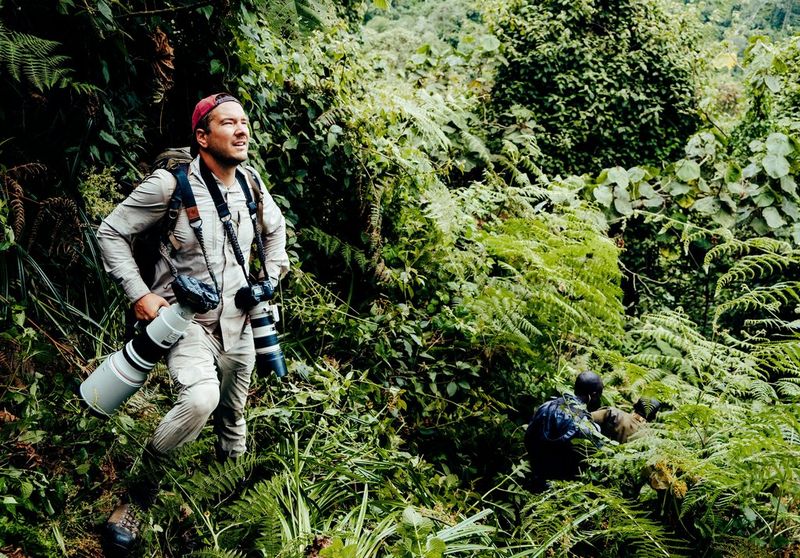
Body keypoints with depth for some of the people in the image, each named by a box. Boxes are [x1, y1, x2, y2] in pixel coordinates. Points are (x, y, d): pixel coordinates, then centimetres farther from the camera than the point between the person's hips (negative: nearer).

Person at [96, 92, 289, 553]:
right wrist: (139, 293, -14)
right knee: (200, 398, -30)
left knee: (233, 415, 16)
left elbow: (276, 229, 21)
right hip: (185, 319, -5)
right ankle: (139, 494, -11)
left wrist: (271, 281, 13)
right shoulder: (171, 185, -17)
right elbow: (111, 232, -8)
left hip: (237, 322, 6)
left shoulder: (251, 186, 0)